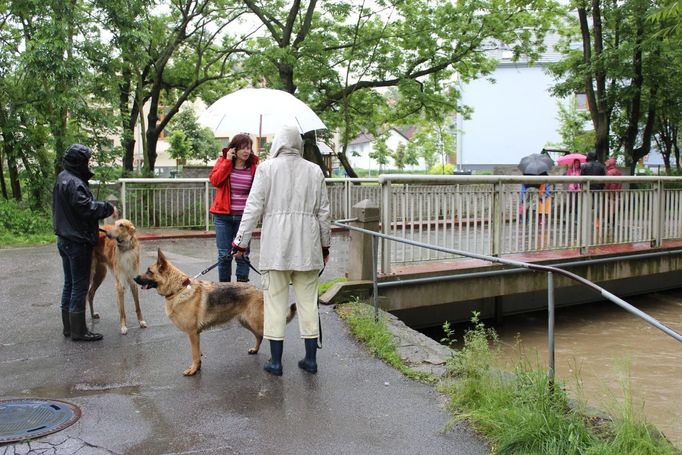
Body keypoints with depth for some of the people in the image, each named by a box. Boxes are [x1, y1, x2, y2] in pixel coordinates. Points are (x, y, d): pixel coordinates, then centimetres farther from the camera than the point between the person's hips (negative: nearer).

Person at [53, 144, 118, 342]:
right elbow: (87, 208, -25)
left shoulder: (62, 178, 11)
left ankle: (69, 326, 25)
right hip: (78, 242, -10)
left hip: (65, 239, 10)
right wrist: (109, 208, -11)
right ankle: (78, 331, 5)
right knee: (80, 286, -2)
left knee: (69, 284, 16)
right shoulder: (74, 183, -21)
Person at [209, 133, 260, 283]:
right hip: (223, 215, 0)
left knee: (243, 255, 3)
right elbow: (214, 180, -12)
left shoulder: (254, 165, 3)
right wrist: (227, 161, -12)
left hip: (244, 216, 0)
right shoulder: (223, 161, 4)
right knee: (224, 255, 3)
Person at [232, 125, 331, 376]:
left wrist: (241, 242, 2)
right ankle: (311, 359, 15)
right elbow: (323, 212, 10)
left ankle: (275, 361, 9)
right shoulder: (315, 170, 7)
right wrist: (325, 244, 20)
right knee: (308, 301, 9)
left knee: (275, 299, 4)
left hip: (276, 244, -2)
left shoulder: (267, 167, -1)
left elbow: (254, 207, -4)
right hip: (307, 245, 3)